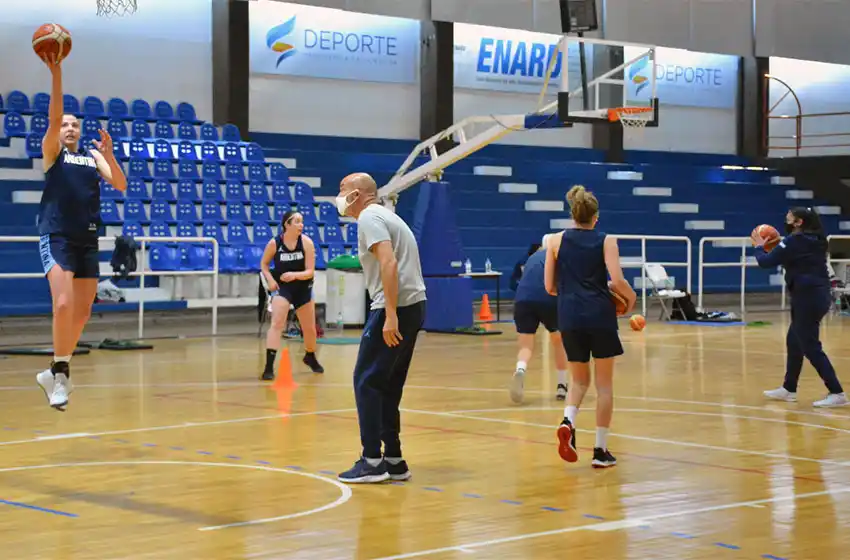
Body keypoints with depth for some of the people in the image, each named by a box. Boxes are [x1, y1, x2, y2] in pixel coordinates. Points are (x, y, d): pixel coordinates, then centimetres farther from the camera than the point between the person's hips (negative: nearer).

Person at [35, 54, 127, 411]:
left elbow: (120, 186, 1)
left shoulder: (94, 156, 14)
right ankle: (60, 372, -8)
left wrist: (108, 154, -15)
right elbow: (53, 118, -14)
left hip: (87, 240, 5)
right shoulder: (51, 151, 4)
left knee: (82, 313, 6)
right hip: (56, 236, -5)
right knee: (64, 304, -20)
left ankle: (57, 371, 22)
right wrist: (56, 75, -25)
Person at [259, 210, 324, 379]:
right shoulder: (274, 243, -15)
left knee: (309, 328, 15)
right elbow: (264, 264, 1)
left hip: (303, 288, 2)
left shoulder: (307, 242, -15)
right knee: (277, 323, -21)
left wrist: (295, 275, -34)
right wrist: (270, 279, -16)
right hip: (281, 286, -2)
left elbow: (310, 271, -15)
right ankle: (269, 366, -24)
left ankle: (310, 357, 44)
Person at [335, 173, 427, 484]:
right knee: (388, 385, 13)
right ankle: (393, 460, 15)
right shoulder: (384, 216, 22)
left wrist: (390, 315, -25)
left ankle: (373, 461, -4)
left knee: (367, 382, -4)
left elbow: (389, 263, -21)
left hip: (396, 307, -10)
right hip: (413, 305, 10)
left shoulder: (369, 217, -8)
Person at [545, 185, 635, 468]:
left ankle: (568, 421, -12)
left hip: (570, 317, 2)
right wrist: (631, 297, 9)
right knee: (604, 383, 9)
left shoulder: (557, 241, 5)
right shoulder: (606, 241, 0)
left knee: (579, 379, 18)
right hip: (600, 316, -2)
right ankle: (601, 451, 9)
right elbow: (617, 281, -11)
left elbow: (550, 287, 6)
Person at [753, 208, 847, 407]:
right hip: (817, 295, 9)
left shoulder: (794, 241, -13)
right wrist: (776, 248, 19)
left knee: (810, 347, -6)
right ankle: (788, 389, 29)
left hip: (808, 297, -9)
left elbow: (766, 262, -10)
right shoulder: (814, 241, 13)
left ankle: (837, 393, -10)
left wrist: (759, 247, 8)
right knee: (794, 342, 19)